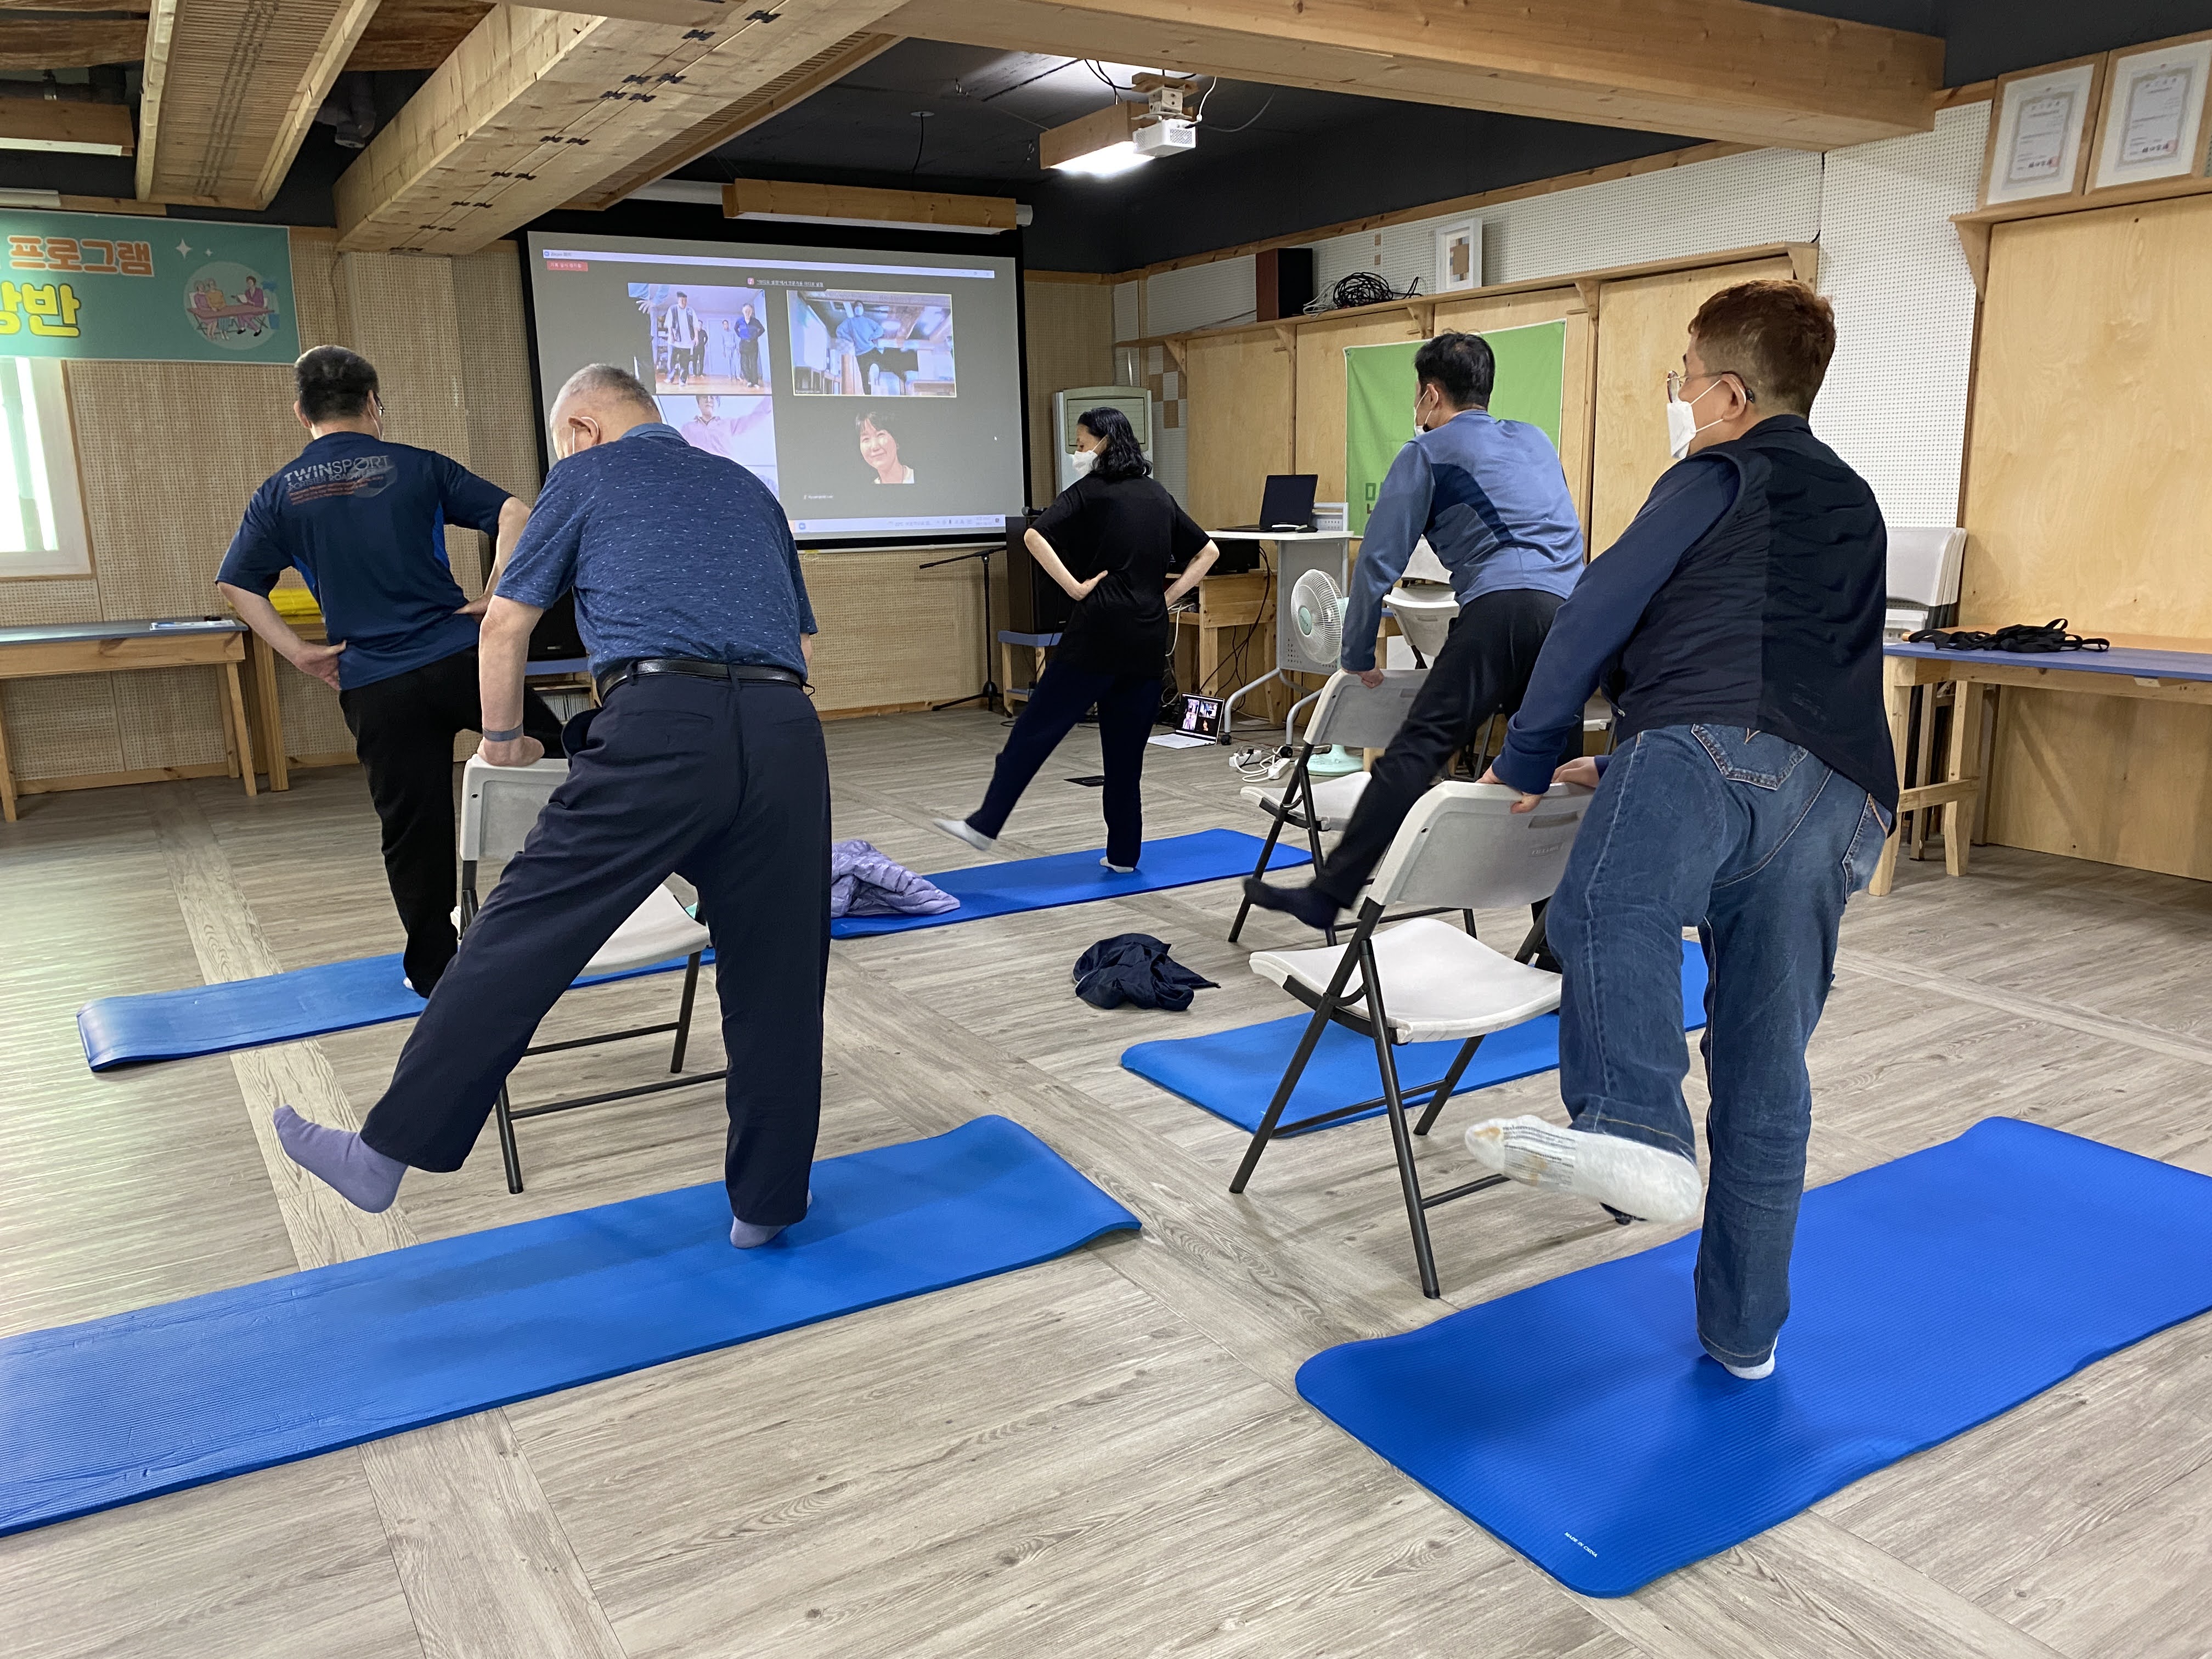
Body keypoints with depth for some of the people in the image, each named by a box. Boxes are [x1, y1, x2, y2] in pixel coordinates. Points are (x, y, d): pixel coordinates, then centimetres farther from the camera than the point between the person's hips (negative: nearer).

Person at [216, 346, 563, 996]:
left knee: (412, 830, 8)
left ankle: (435, 969, 17)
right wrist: (493, 601, -2)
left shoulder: (280, 495, 7)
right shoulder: (417, 467, 3)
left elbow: (236, 585, 3)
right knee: (556, 749, 17)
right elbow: (514, 514, -5)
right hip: (460, 657, -1)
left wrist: (300, 653, 5)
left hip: (374, 687, 2)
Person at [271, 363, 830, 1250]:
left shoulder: (586, 474, 18)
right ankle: (766, 1201, 20)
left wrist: (503, 738, 34)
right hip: (786, 730, 5)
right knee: (776, 975, 10)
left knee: (524, 934, 2)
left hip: (659, 727, -4)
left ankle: (388, 1151, 10)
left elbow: (504, 624, 20)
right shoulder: (749, 488, 30)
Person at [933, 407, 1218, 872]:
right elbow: (1208, 551, 20)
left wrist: (1074, 588, -11)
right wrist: (1168, 597, 12)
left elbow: (1035, 536, -15)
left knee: (1036, 729, -1)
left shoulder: (1091, 490, 0)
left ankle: (986, 825, 0)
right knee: (1126, 748, 10)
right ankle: (1123, 852, 13)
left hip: (1100, 629, -6)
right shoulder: (1158, 496, 16)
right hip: (1150, 637, 6)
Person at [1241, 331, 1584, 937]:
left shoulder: (1426, 453, 12)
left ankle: (1329, 894, -17)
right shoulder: (1536, 441, 30)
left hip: (1502, 608, -6)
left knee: (1415, 751, -12)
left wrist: (1358, 654, 18)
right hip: (1574, 611, 7)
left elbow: (1379, 559, 8)